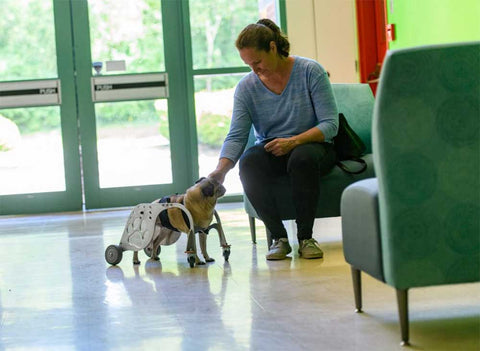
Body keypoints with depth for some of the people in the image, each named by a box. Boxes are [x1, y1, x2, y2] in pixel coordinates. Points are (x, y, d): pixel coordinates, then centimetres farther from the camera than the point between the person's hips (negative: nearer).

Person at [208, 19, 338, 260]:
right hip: (271, 152, 3)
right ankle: (279, 238, -21)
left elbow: (330, 124, -14)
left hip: (310, 146, -3)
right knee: (247, 163, -31)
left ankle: (306, 237, -24)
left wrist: (293, 142, -28)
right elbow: (236, 136, -10)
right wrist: (221, 169, -29)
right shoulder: (246, 87, -1)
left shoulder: (310, 71, -10)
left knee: (302, 157, -38)